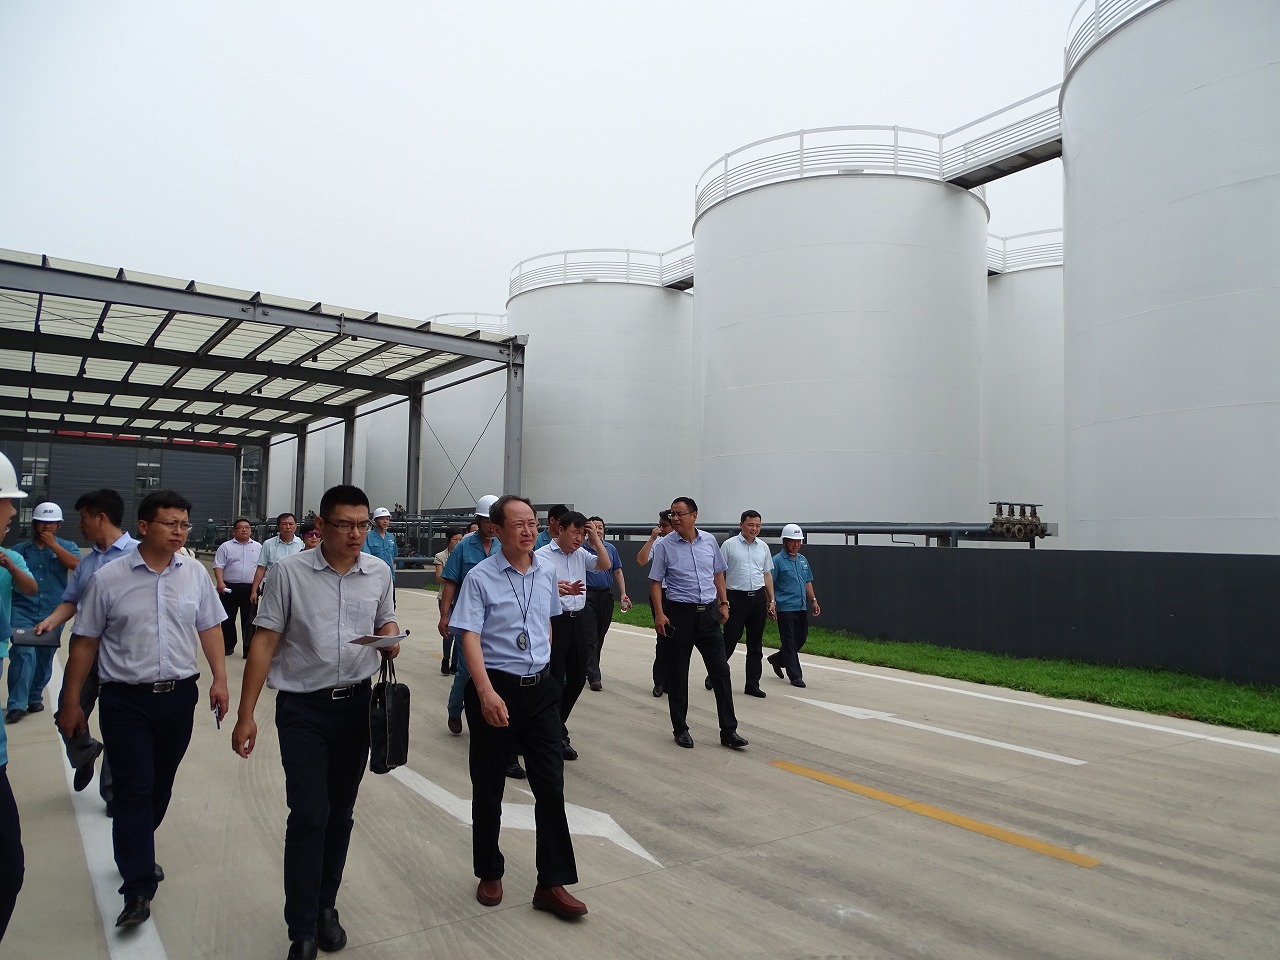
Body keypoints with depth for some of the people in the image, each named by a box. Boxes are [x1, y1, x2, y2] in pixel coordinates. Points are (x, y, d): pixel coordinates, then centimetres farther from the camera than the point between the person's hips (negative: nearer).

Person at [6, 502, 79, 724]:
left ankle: (34, 698, 31)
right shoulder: (19, 549, 7)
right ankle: (16, 705, -13)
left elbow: (76, 565, -15)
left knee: (44, 659, 12)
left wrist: (52, 544, -13)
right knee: (24, 654, -18)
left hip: (52, 614, 1)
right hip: (23, 611, -1)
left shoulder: (66, 546, 5)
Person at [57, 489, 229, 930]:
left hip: (179, 695, 3)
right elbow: (85, 643, 0)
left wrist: (220, 679, 0)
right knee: (133, 790, -2)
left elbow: (210, 628, 7)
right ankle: (138, 888, 7)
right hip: (126, 699, -3)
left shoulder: (195, 573, 0)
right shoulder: (108, 578, -7)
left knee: (160, 785, 16)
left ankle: (138, 854, 40)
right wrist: (71, 703, 2)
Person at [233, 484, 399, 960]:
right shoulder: (290, 571, -9)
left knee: (339, 814, 14)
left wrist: (390, 637, -9)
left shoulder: (378, 572, 1)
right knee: (309, 816, -5)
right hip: (303, 708, -3)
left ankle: (325, 907, 33)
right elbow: (264, 642, -7)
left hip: (357, 704, 3)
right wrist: (246, 715, -7)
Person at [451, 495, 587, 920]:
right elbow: (470, 637, -18)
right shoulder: (480, 578, -12)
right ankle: (489, 874, 33)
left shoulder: (548, 570, 3)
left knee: (551, 786, 4)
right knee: (488, 789, 12)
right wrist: (487, 693, -29)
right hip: (495, 689, -4)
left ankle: (552, 884, 17)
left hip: (541, 688, 4)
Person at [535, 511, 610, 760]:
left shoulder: (581, 554, 10)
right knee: (555, 679, 1)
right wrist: (556, 590, -35)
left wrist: (596, 539, 0)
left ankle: (556, 723, 32)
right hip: (555, 620, -7)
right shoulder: (542, 555, -10)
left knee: (578, 677, 13)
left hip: (578, 619, 7)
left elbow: (605, 565, 10)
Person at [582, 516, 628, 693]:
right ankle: (594, 677, -3)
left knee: (599, 637, 12)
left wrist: (623, 595, 6)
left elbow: (617, 572, 13)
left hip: (606, 596, 5)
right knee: (591, 637, -5)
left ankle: (589, 670, 28)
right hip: (588, 596, -5)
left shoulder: (611, 548, 9)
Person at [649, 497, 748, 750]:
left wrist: (723, 603, 9)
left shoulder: (709, 541, 3)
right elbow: (656, 582, -5)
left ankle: (729, 730, 10)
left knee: (720, 670, 2)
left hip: (709, 612, 3)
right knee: (678, 674, 6)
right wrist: (659, 613, -13)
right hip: (679, 613, -3)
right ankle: (680, 729, 20)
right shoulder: (664, 545, -6)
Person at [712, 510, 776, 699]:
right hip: (736, 598, -5)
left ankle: (752, 684, 16)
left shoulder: (763, 547, 11)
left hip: (758, 598, 5)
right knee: (729, 640, -1)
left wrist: (771, 600, 13)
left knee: (756, 644, 8)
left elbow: (767, 575, 17)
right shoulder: (729, 545, -4)